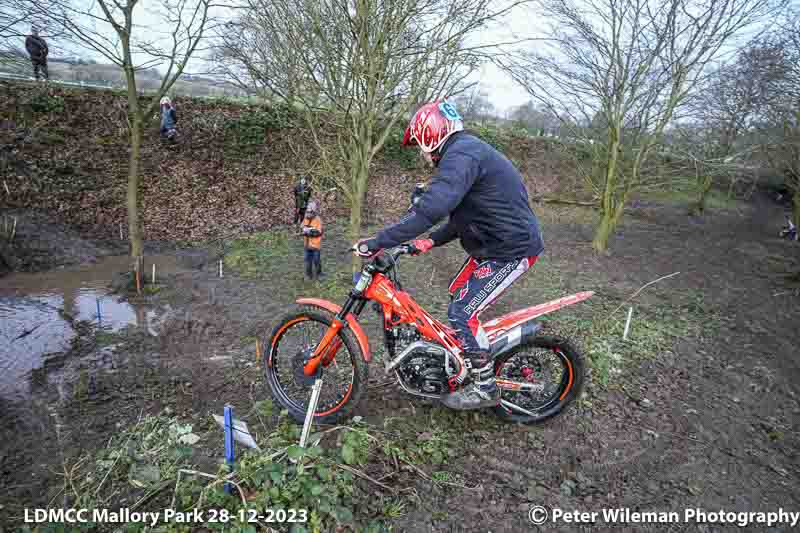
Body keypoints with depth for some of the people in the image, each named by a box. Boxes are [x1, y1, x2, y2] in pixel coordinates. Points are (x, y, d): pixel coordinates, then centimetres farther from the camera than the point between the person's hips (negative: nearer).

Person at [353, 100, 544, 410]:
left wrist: (377, 243, -31)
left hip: (511, 250, -11)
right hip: (494, 244, 11)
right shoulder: (467, 150, 16)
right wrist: (431, 242, 10)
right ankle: (469, 361, 36)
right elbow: (463, 215, 20)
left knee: (461, 312, -10)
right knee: (457, 294, 18)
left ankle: (485, 388, 7)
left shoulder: (460, 155, -20)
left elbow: (430, 210, -34)